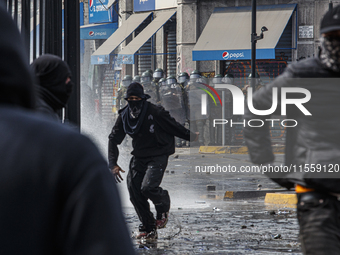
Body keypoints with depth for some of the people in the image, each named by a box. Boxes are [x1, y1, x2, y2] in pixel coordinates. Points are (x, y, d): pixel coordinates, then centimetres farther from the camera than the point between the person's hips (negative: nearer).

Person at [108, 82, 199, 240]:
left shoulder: (155, 112, -18)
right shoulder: (124, 116, -2)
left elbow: (174, 127, -3)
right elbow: (113, 140, 7)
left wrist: (189, 136, 11)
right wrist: (113, 164, -2)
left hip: (158, 157, -6)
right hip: (138, 157, 6)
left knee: (148, 187, -24)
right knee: (134, 193, -3)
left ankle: (163, 208, 11)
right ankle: (148, 229, 12)